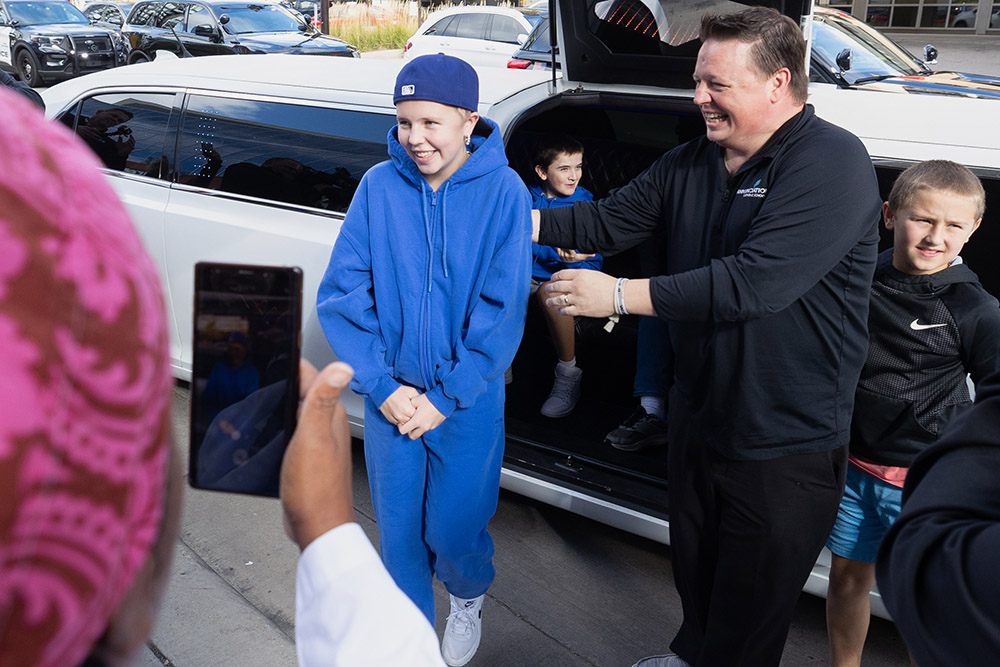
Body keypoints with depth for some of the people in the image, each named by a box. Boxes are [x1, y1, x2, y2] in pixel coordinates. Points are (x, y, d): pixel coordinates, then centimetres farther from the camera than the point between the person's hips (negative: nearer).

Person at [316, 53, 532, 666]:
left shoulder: (504, 191, -11)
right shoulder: (379, 186, -6)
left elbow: (503, 310, -11)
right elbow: (342, 292, -5)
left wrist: (445, 397, -13)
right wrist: (382, 386, -12)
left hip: (469, 401, -2)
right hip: (391, 394, 2)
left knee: (454, 530, 8)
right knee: (399, 529, 12)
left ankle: (470, 596, 43)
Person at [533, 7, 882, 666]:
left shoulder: (831, 162, -21)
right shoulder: (691, 163, 4)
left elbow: (756, 283, -31)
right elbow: (609, 221, 5)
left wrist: (620, 295, -27)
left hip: (785, 444, -7)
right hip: (699, 412, 7)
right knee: (694, 565, 27)